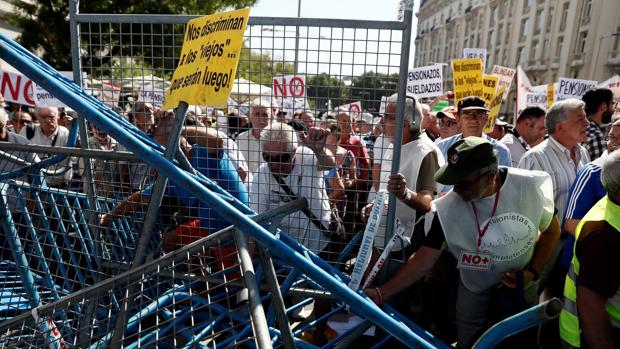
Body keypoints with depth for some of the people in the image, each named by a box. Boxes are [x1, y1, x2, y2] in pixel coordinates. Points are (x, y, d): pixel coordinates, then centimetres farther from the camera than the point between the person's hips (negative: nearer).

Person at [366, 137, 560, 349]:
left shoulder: (530, 187, -22)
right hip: (474, 292, 0)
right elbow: (424, 259, -18)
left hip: (520, 287, 0)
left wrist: (532, 272, -15)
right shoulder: (447, 207, -23)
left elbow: (551, 231, -3)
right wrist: (380, 293, -24)